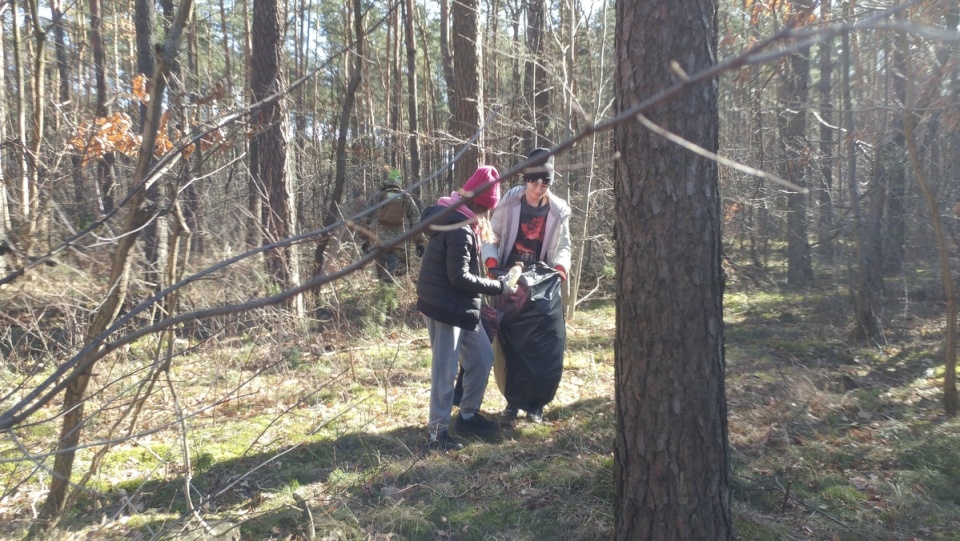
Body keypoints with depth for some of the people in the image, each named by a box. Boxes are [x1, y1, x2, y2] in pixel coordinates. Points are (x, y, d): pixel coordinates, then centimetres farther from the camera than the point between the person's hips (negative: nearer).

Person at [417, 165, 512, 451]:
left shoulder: (456, 219, 11)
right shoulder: (460, 230, -22)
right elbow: (460, 278, -24)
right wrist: (498, 287, -15)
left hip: (461, 307, 10)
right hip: (446, 308, -10)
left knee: (482, 358, 16)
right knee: (446, 371, -1)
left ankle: (468, 415, 30)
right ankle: (438, 432, 12)